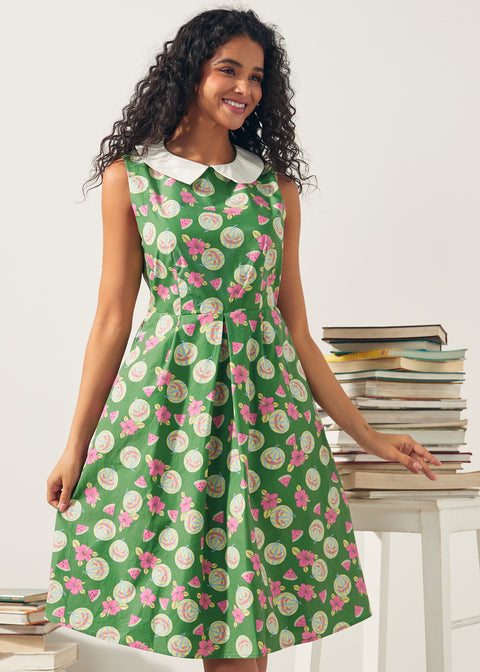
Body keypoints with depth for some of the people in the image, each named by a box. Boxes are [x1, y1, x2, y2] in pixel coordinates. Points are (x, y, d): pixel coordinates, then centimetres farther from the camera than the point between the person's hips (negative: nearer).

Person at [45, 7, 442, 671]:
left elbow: (296, 328, 12)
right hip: (168, 395, -2)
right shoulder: (130, 176, 4)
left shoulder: (276, 185, 10)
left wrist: (366, 434, 11)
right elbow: (113, 318, 4)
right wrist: (76, 444, 2)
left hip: (266, 398, 2)